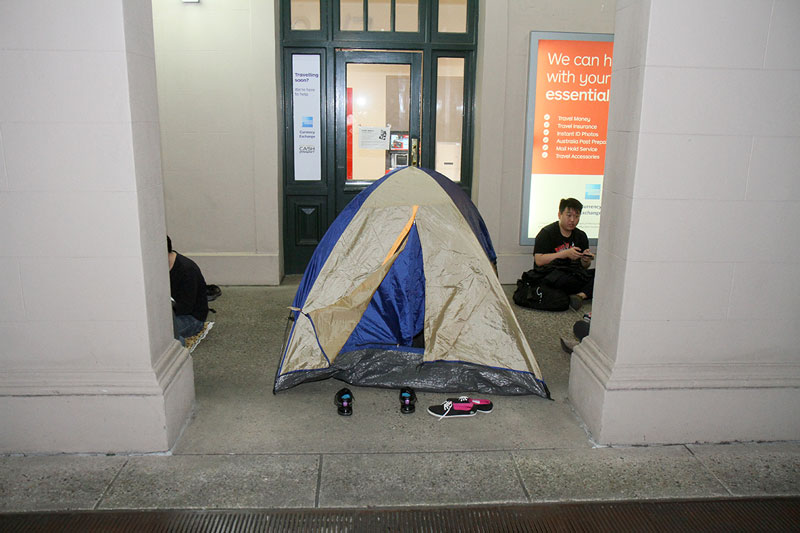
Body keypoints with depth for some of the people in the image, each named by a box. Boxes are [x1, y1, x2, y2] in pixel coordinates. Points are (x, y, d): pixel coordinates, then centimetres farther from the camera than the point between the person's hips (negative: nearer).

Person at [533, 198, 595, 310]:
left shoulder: (581, 236, 16)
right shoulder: (547, 233, -2)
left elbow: (584, 267, 18)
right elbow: (539, 260, -14)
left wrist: (586, 260, -8)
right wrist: (566, 253, -19)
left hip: (573, 274, 5)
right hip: (549, 275, -5)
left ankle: (580, 295, -35)